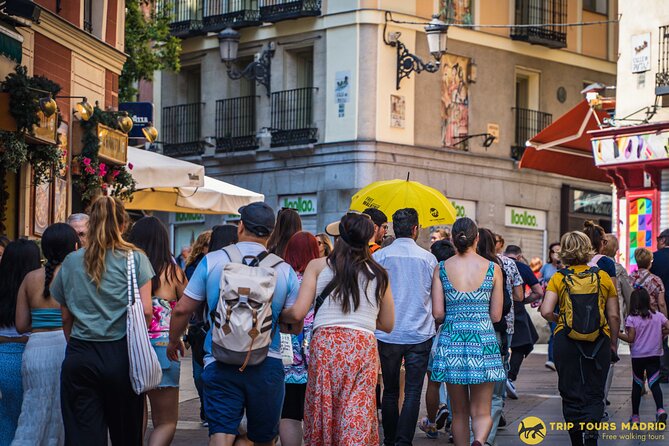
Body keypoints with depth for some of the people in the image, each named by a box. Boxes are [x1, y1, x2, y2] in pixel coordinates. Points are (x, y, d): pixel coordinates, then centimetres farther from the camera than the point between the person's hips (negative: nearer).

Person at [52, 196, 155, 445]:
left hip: (79, 356, 2)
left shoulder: (71, 261, 7)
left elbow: (65, 315, 9)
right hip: (121, 355, -2)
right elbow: (146, 311, -7)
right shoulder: (135, 258, -1)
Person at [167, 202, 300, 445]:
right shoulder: (284, 270, -1)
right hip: (267, 364, 1)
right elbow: (295, 323, 1)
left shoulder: (212, 261, -2)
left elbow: (182, 309, 0)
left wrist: (173, 341, 19)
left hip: (220, 363, -1)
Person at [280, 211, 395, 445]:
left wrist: (279, 315, 18)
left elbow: (298, 313, -1)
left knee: (321, 413, 10)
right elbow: (388, 324, 18)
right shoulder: (378, 274, 13)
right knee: (358, 421, 2)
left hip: (325, 344, -1)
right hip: (364, 346, 1)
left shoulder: (318, 266, 6)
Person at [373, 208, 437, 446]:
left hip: (387, 334, 1)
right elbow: (437, 298, 6)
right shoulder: (428, 258, -1)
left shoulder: (379, 257, -2)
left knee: (390, 391, 13)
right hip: (420, 335, -1)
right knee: (413, 392, 0)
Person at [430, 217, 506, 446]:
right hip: (483, 340, -1)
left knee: (459, 412, 14)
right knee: (481, 412, 3)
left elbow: (437, 313, -3)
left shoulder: (441, 268, 0)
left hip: (451, 340, 1)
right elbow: (496, 315, 1)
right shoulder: (493, 268, -1)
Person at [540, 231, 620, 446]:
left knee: (571, 393, 10)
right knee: (595, 393, 7)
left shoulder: (558, 278, 0)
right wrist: (613, 343, 16)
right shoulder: (603, 277, 4)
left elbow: (546, 311, -10)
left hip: (567, 340, -1)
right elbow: (614, 316, 4)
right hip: (599, 341, 1)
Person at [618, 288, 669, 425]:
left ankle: (635, 416, 15)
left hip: (638, 356, -2)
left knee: (637, 385, 10)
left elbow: (630, 338, -13)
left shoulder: (632, 319, -11)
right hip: (654, 355, 2)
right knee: (654, 383, 3)